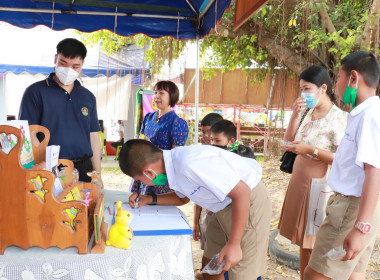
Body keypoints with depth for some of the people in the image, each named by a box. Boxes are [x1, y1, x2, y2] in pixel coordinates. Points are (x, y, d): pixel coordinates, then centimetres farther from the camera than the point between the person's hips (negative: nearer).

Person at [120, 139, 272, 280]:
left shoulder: (190, 164, -32)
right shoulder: (173, 161, -3)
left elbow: (242, 192, -30)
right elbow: (183, 198, 17)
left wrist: (234, 244, -25)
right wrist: (149, 199, 4)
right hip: (225, 205, 9)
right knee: (209, 263, 18)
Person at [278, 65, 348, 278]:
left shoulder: (339, 118, -14)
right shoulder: (307, 112, 6)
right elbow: (289, 145, 4)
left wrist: (311, 150, -20)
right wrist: (295, 115, -5)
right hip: (300, 183, 7)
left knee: (317, 246, 4)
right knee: (304, 242, 17)